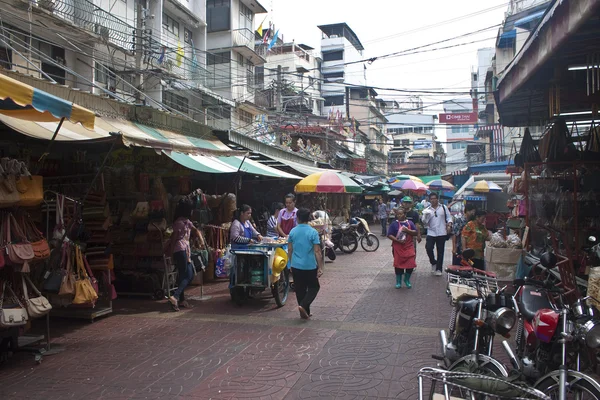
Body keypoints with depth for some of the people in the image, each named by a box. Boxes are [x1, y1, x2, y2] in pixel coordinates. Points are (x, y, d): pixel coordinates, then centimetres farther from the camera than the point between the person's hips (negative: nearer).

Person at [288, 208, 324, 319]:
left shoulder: (293, 231, 0)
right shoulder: (313, 232, -11)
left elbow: (290, 250, 6)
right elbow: (317, 251, -13)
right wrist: (320, 267, -7)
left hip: (296, 266, 3)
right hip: (310, 266, -3)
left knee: (300, 289, 14)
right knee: (314, 287, 12)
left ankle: (305, 312, 20)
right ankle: (303, 305, -8)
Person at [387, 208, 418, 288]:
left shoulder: (410, 223, 4)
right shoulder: (394, 224, -3)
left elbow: (415, 233, 1)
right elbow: (389, 235, -6)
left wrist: (407, 230, -16)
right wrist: (397, 240, -18)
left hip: (409, 247, 2)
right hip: (398, 247, -1)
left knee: (411, 264, -2)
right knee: (398, 264, 3)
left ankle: (407, 280, 22)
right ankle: (398, 281, 21)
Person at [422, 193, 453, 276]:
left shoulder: (443, 207, 5)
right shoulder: (427, 210, 7)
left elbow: (449, 217, 6)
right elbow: (425, 222, -1)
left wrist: (449, 225, -10)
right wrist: (425, 215, -18)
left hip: (442, 233, -1)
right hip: (431, 233, 1)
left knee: (440, 251, 3)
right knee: (428, 248, -13)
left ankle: (439, 269, 12)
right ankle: (433, 263, 14)